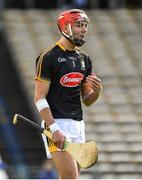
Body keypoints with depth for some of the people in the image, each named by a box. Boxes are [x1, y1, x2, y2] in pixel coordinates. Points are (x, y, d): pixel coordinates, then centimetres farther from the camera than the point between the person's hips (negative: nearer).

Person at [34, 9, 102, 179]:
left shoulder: (84, 59, 14)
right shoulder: (49, 57, -8)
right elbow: (40, 99, -11)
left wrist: (96, 91, -5)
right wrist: (54, 129, -20)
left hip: (78, 124, 7)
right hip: (57, 123, -7)